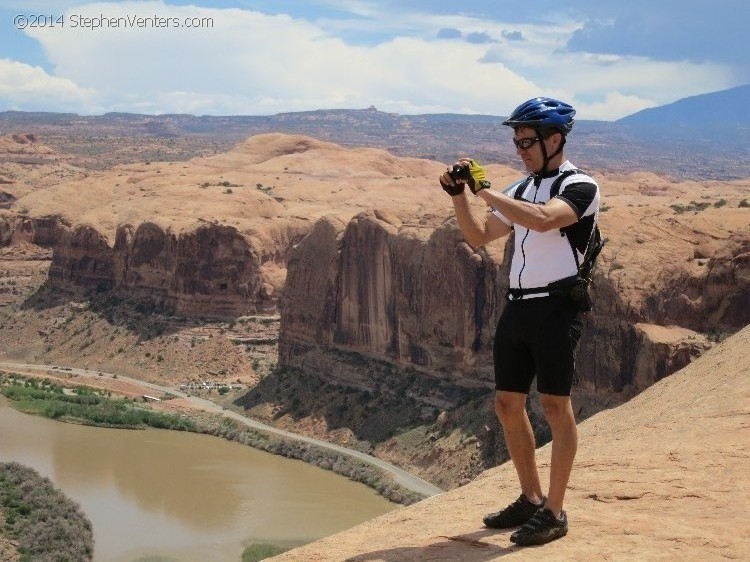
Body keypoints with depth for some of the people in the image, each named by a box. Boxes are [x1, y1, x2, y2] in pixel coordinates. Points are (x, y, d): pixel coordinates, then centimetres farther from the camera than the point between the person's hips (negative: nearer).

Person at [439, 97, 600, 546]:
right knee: (508, 404, 11)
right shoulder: (523, 188, 15)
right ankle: (531, 498, 24)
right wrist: (459, 194, 1)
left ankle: (554, 512, 3)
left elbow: (542, 220, -29)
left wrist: (485, 189, -24)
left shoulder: (580, 187, -9)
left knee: (555, 406, -4)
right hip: (518, 307, 8)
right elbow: (479, 236, 16)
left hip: (556, 308, -8)